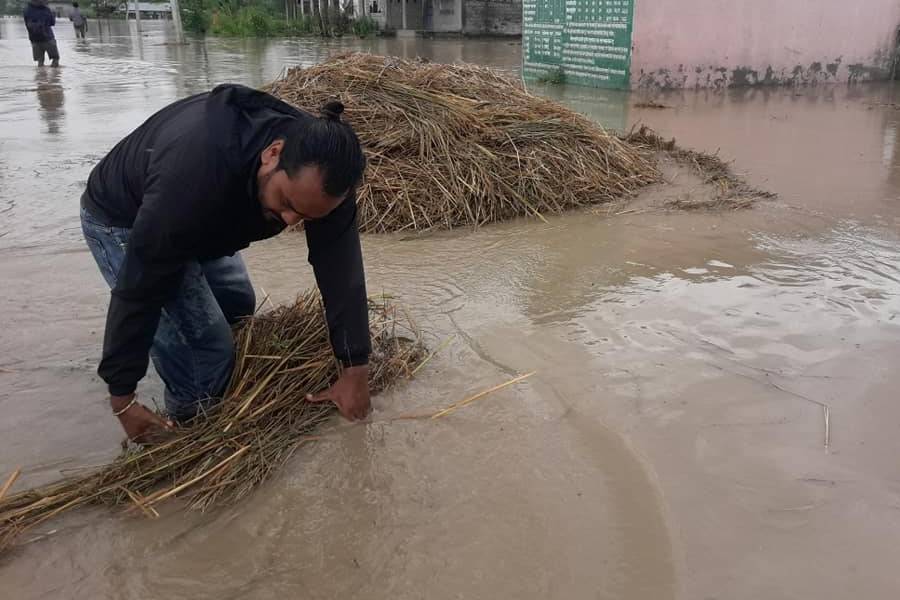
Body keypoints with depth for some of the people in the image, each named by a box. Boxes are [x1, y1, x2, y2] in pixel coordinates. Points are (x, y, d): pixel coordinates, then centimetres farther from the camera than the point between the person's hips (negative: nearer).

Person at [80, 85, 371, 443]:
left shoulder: (321, 163, -27)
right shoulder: (194, 175, -45)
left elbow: (341, 268, -23)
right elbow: (140, 288, -36)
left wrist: (356, 370, -24)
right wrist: (122, 397, -27)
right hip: (120, 223, -6)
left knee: (239, 307, 15)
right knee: (207, 340, -16)